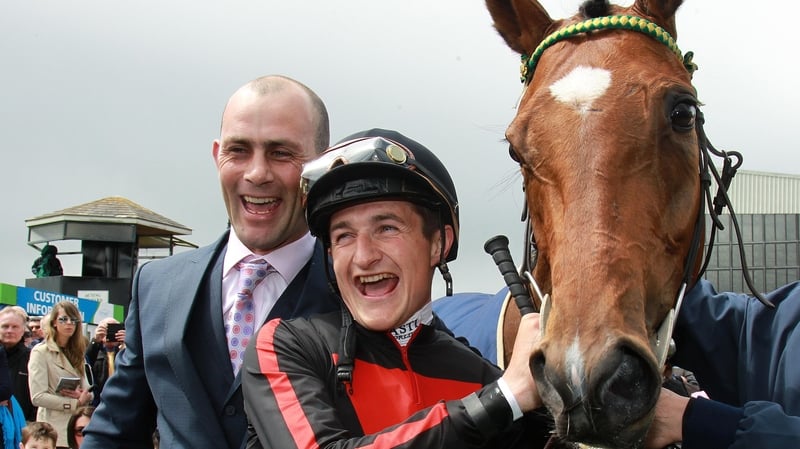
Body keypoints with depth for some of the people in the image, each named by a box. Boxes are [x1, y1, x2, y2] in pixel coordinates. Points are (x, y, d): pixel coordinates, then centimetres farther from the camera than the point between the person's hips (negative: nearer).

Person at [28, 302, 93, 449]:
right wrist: (76, 403, -13)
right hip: (56, 430, -6)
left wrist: (84, 396, -9)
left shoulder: (76, 353, 18)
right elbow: (38, 397, -13)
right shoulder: (40, 352, -4)